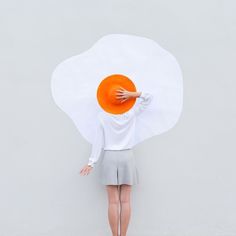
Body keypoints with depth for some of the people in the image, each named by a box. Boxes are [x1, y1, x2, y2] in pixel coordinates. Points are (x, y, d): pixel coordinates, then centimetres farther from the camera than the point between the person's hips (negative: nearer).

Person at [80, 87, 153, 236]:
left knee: (113, 202, 2)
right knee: (125, 201, 4)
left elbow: (98, 141, -3)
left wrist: (92, 163, 0)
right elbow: (149, 97, 7)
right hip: (127, 157, 1)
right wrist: (132, 94, -6)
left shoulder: (104, 116, -3)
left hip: (110, 158, -1)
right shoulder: (131, 114, -1)